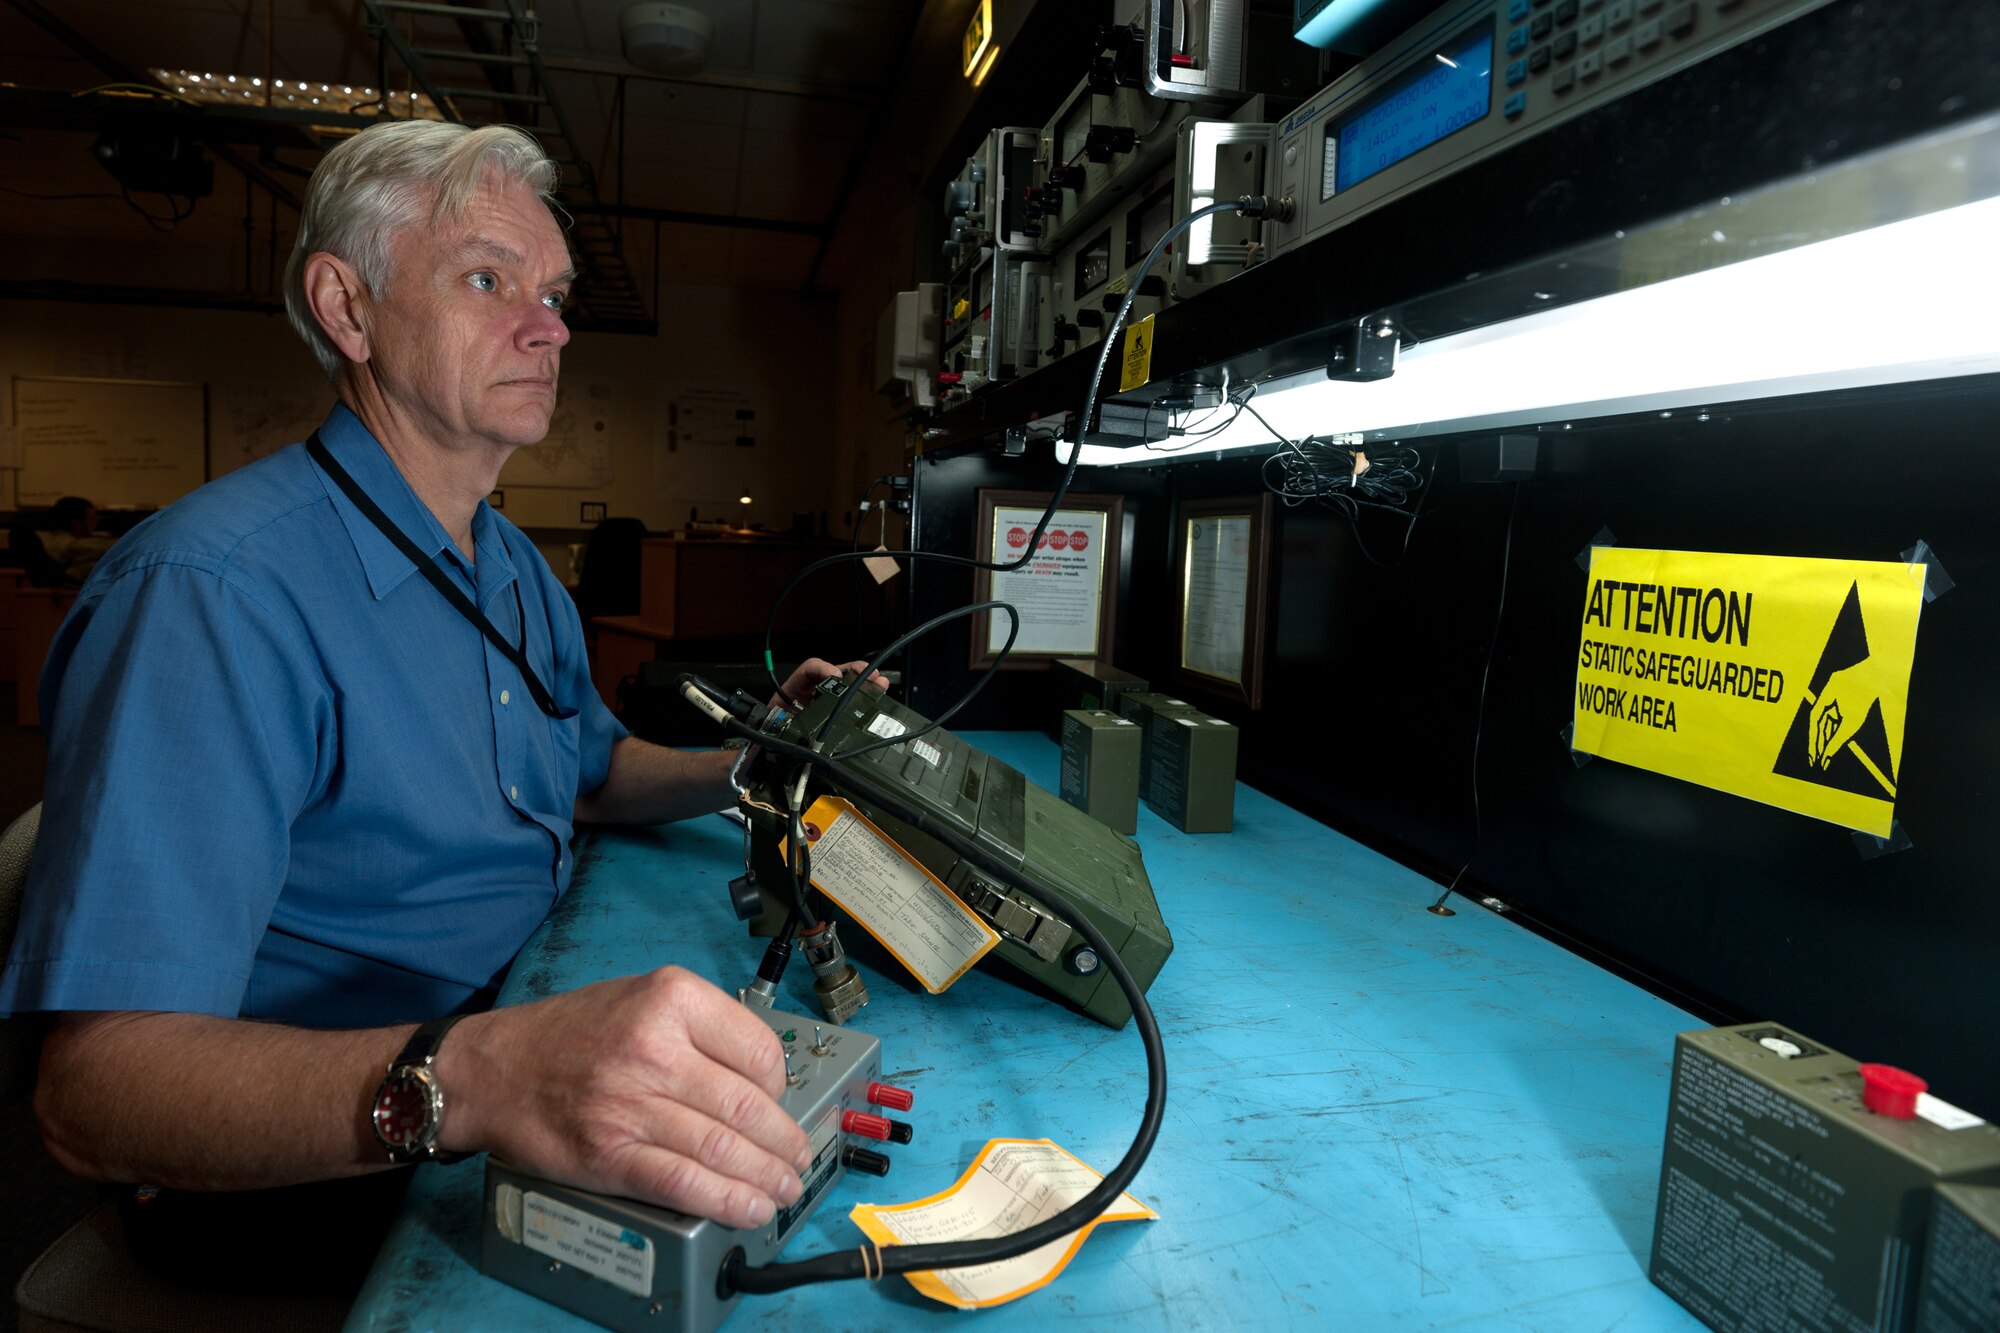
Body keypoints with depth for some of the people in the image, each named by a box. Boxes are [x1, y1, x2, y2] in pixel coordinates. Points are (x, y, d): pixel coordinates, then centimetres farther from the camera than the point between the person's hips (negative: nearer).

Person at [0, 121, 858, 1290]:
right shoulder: (214, 590, -22)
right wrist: (464, 1078, -47)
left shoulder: (517, 568, 9)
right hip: (336, 1185, -7)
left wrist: (749, 769, 2)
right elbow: (97, 1082, -29)